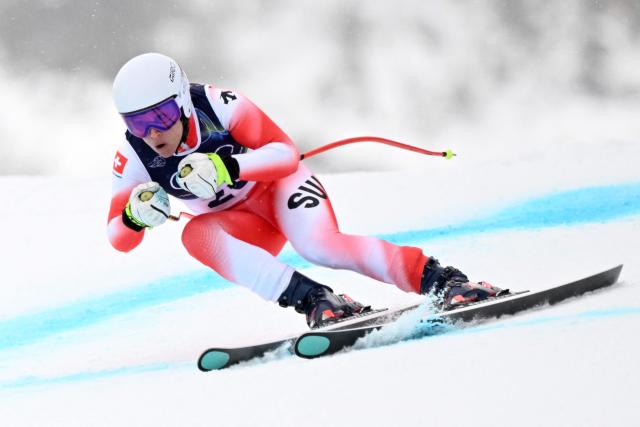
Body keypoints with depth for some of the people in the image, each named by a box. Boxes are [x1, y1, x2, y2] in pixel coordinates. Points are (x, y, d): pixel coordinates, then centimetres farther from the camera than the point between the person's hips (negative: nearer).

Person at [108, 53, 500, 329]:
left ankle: (443, 280, -31)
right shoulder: (133, 156, -17)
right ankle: (315, 301, -36)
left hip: (277, 183, -4)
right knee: (195, 235, -30)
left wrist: (227, 166, -45)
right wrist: (135, 216, -37)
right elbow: (118, 238, -12)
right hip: (245, 228, 4)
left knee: (320, 245, -34)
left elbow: (287, 153, -28)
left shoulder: (218, 105, -27)